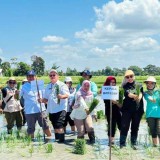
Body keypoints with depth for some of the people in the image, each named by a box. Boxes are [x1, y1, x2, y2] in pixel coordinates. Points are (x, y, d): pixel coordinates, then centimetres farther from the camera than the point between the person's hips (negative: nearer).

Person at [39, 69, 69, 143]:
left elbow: (67, 95, -16)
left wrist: (62, 96, -37)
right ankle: (56, 139, 24)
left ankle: (61, 140, -10)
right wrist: (42, 100, -2)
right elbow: (46, 98, 20)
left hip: (60, 109, -6)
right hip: (51, 110, 6)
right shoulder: (48, 86, 16)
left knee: (59, 126, -14)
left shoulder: (61, 85, -3)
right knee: (55, 127, 13)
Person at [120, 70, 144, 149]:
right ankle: (122, 144, 1)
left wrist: (138, 97, -29)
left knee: (135, 127, 7)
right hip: (127, 109, -1)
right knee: (124, 126, -4)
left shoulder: (139, 85, 9)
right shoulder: (125, 86, 5)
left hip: (137, 109, 1)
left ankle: (133, 144, 17)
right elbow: (128, 94, -12)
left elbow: (140, 95, -7)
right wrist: (136, 96, -26)